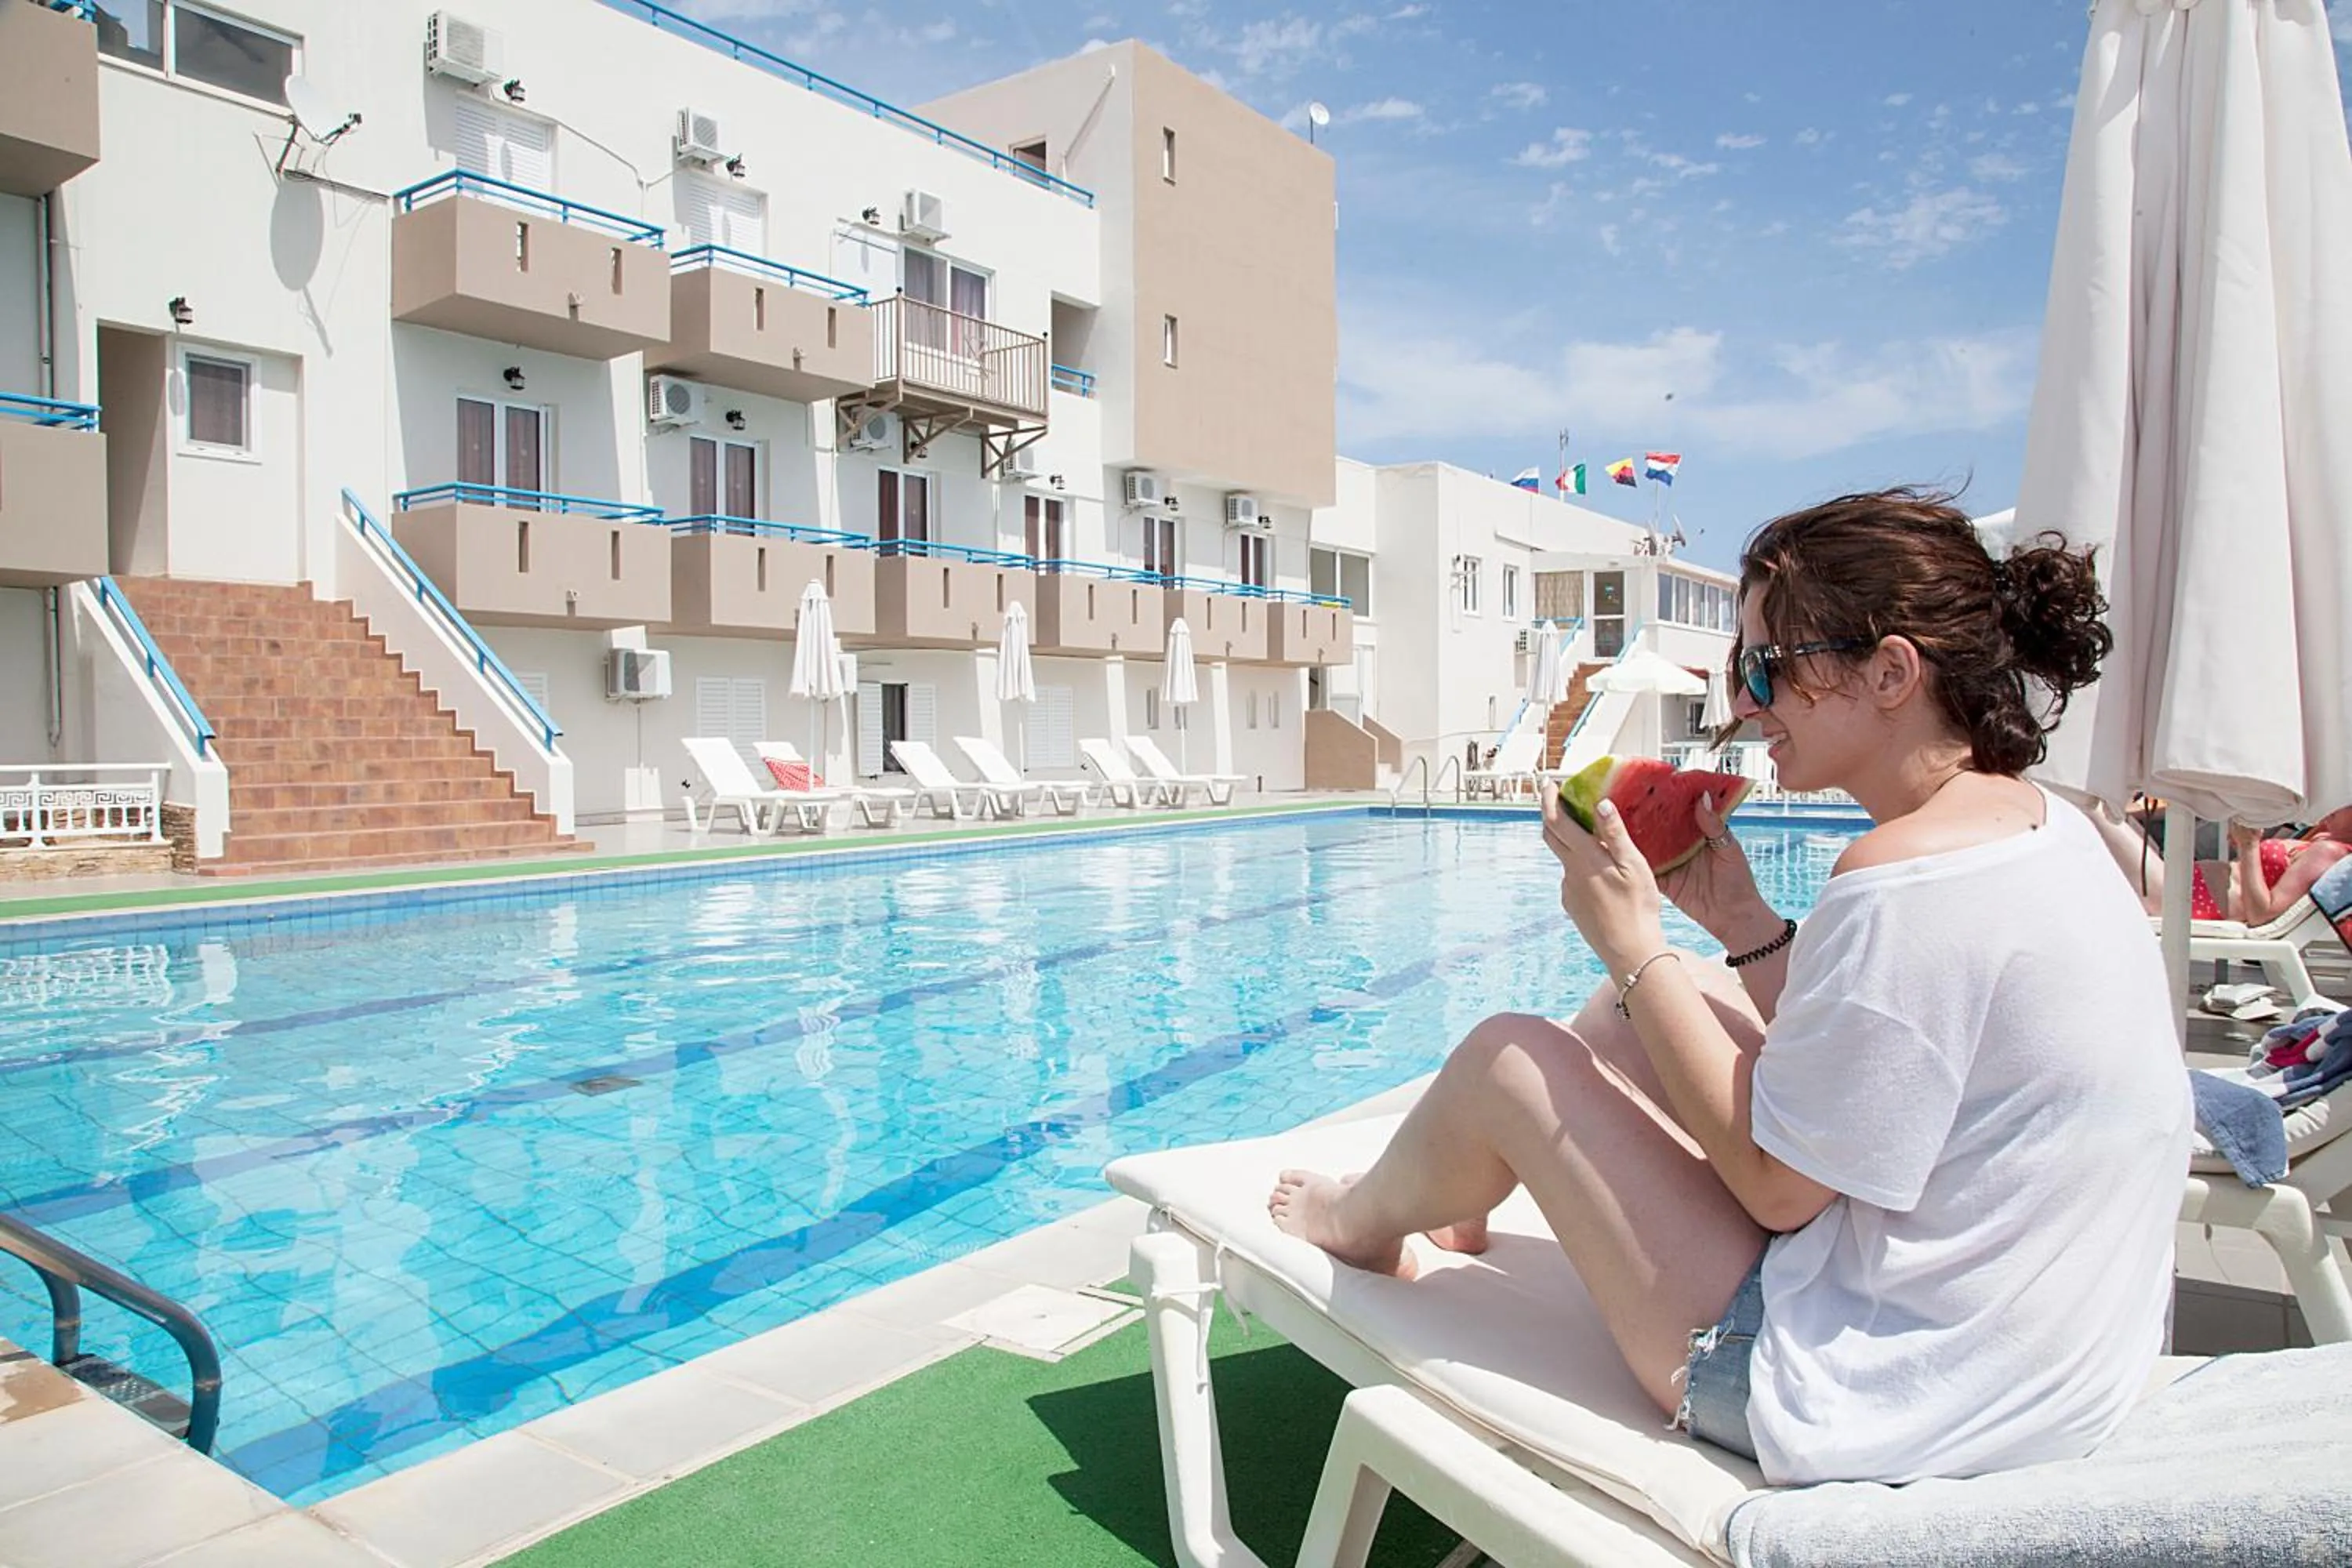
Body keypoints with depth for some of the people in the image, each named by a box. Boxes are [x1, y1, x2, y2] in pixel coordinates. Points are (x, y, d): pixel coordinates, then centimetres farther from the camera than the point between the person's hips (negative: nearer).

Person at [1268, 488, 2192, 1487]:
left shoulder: (1905, 880, -28)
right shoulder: (2048, 831, 3)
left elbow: (1777, 1185, -21)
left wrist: (1633, 948, -16)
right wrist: (1745, 925, 4)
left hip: (1880, 1402, -9)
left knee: (1511, 1058, 1)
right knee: (1645, 999, 17)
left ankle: (1362, 1221, 35)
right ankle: (1460, 1195, 42)